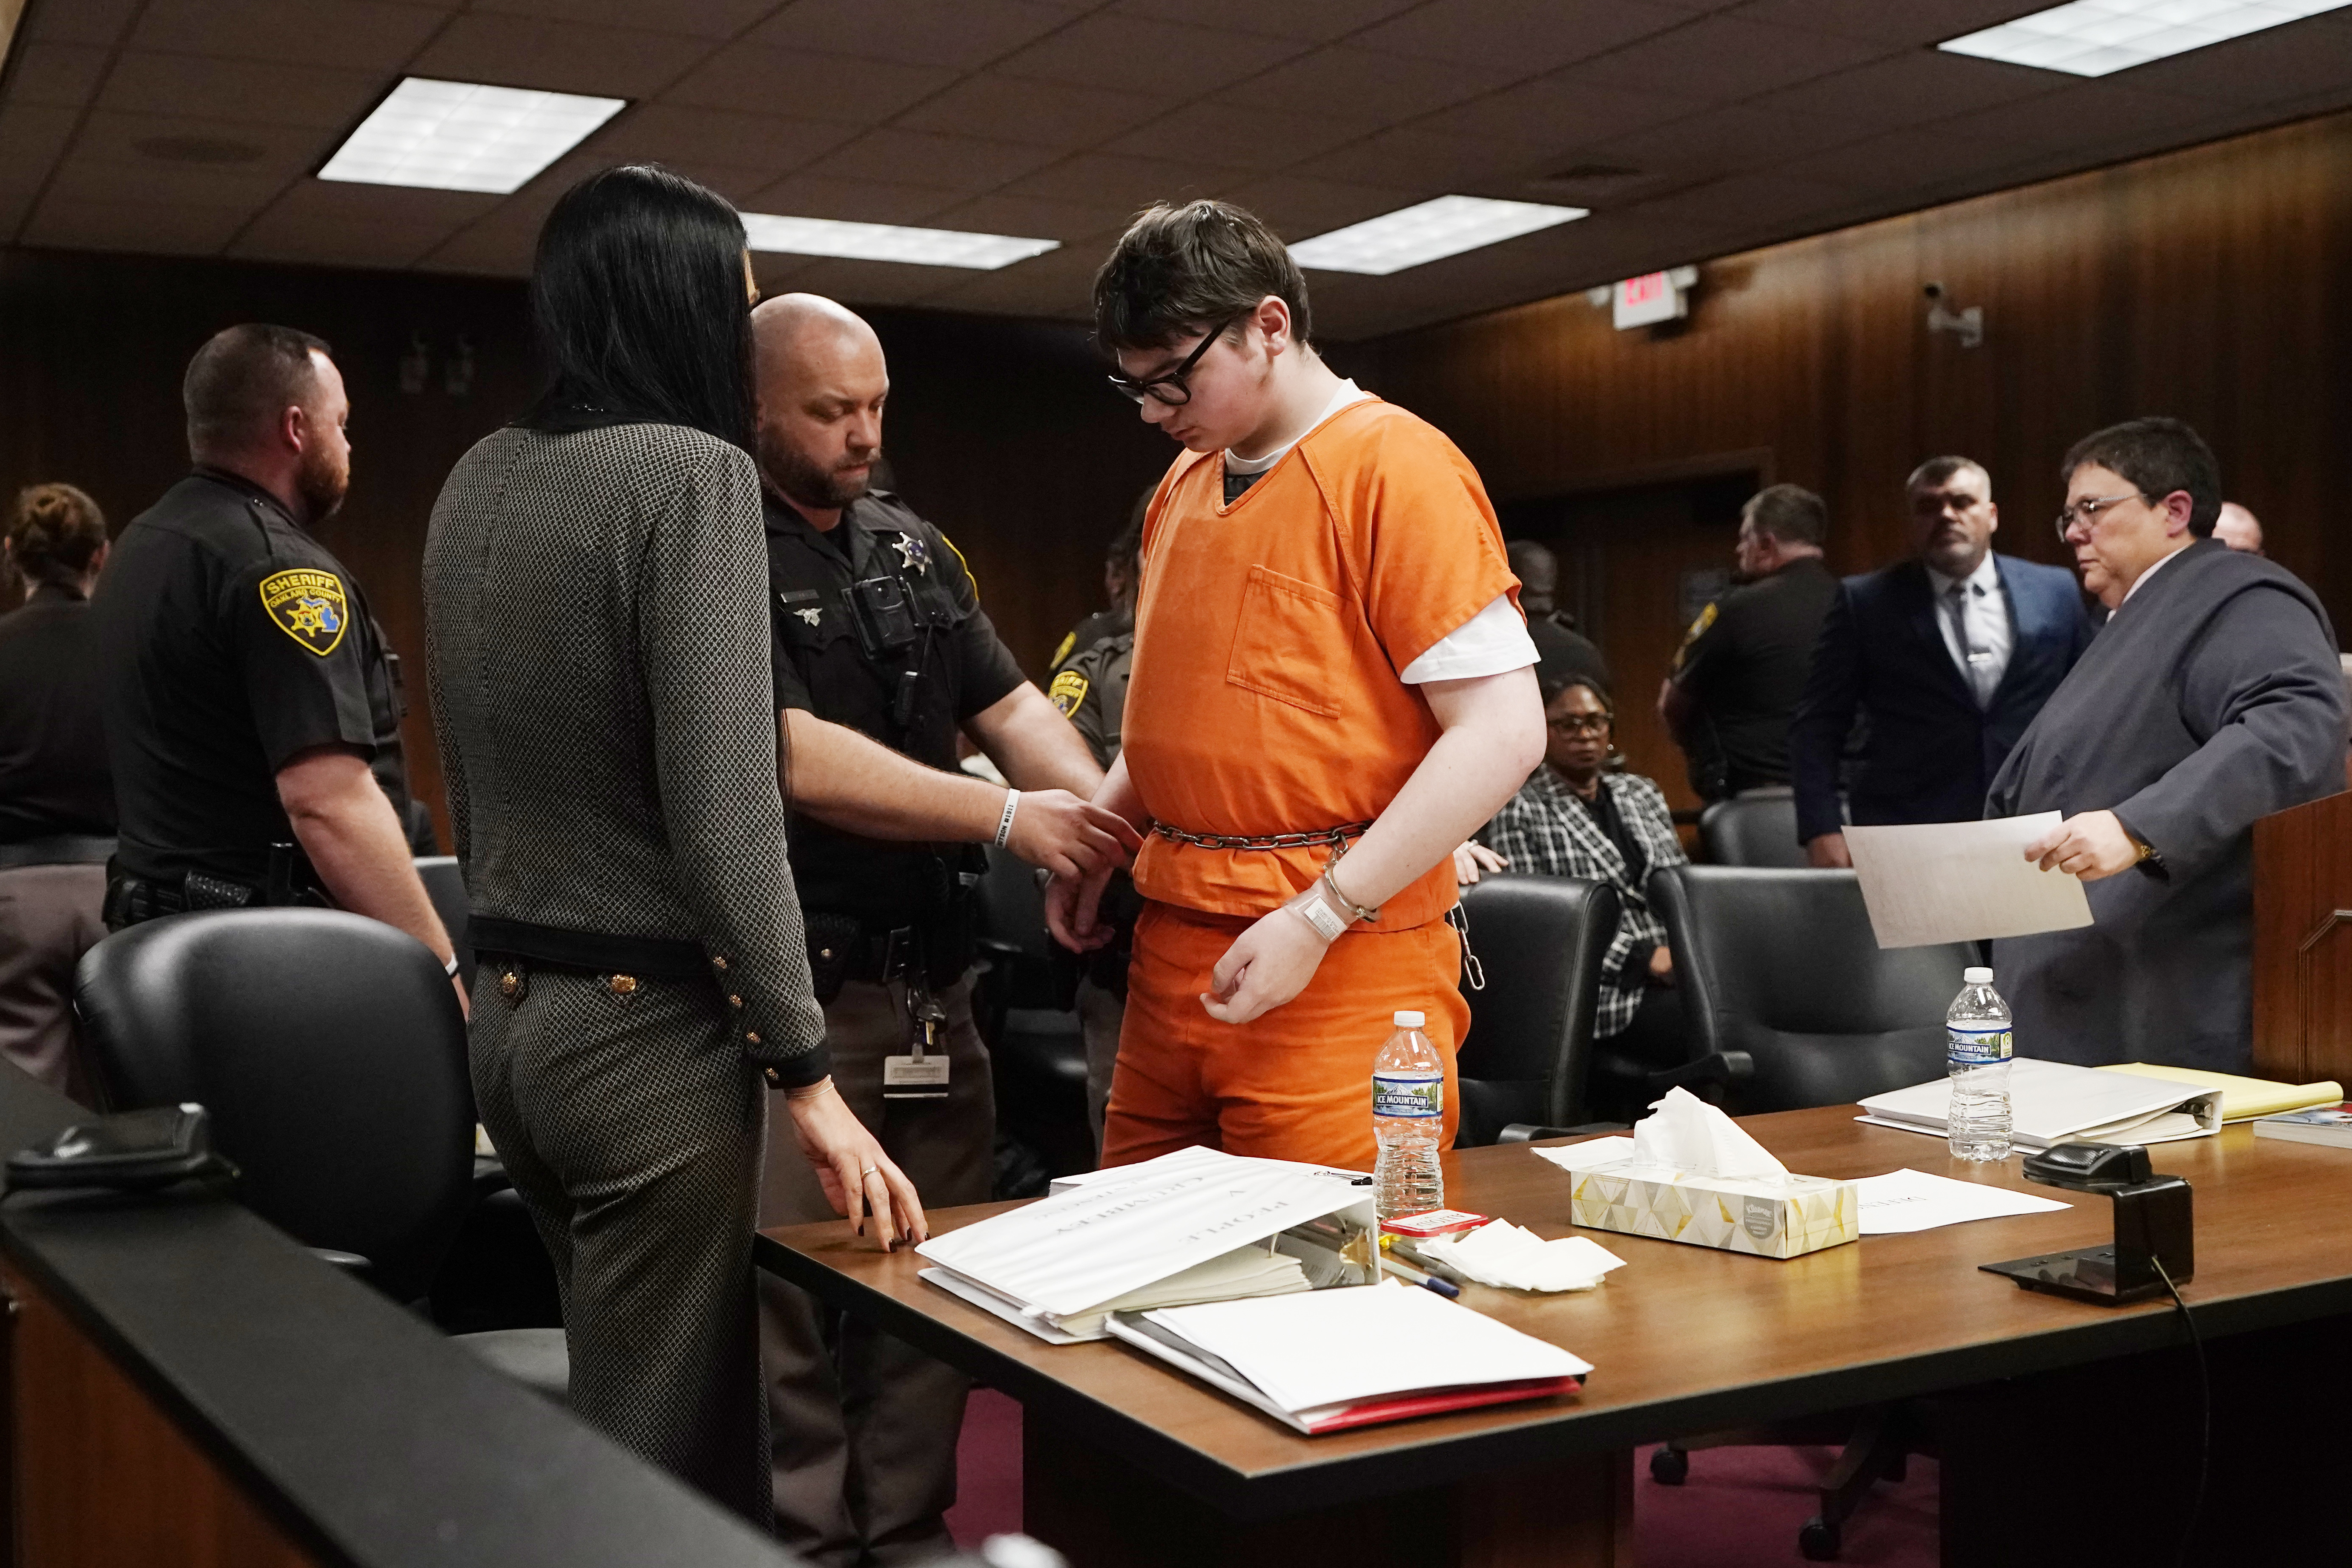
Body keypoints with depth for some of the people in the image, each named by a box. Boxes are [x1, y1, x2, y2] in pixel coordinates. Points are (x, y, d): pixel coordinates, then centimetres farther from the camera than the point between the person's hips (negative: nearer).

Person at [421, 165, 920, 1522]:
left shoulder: (477, 482, 10)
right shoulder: (692, 471, -14)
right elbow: (724, 808, -20)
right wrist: (806, 1071, -16)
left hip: (511, 1011, 9)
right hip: (650, 1024, -8)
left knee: (620, 1417, 20)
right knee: (662, 1465, 3)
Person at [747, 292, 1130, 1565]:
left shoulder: (913, 546, 12)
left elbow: (1009, 704, 10)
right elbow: (796, 758, -18)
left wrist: (1109, 812, -9)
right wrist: (1008, 818, -19)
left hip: (934, 977, 7)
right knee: (791, 1304, 1)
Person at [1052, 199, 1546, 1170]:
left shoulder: (1395, 465, -8)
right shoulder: (1183, 485, 16)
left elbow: (1503, 733, -15)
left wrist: (1316, 919, -17)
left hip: (1341, 975, -7)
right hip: (1172, 947, 7)